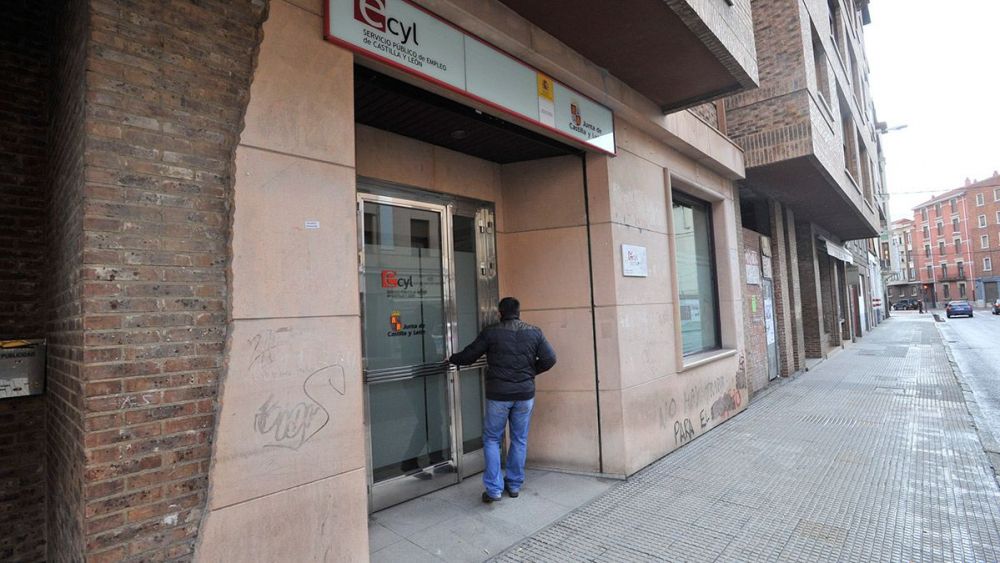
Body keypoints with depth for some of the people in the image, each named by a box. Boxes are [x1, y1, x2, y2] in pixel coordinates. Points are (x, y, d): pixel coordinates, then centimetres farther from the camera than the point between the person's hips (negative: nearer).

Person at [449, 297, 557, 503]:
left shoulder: (491, 332, -7)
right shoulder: (534, 332, 1)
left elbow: (469, 355, -1)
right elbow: (550, 359, -2)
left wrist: (452, 359, 19)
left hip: (498, 395, -2)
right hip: (525, 394, 3)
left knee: (492, 439, 11)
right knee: (519, 440, 15)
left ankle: (494, 489, 8)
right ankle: (515, 485, 25)